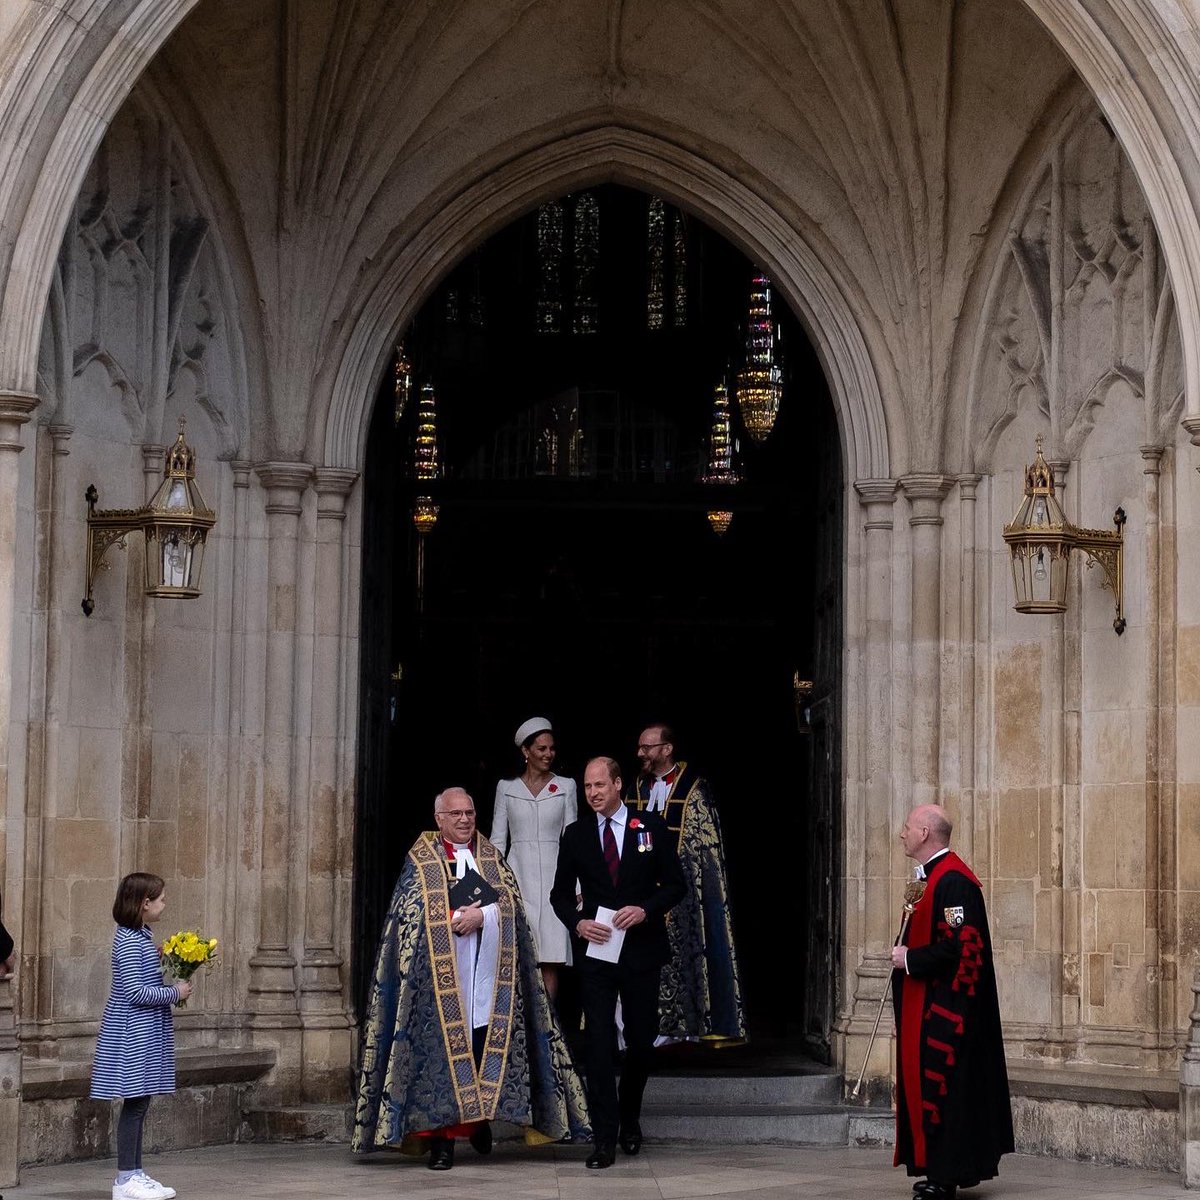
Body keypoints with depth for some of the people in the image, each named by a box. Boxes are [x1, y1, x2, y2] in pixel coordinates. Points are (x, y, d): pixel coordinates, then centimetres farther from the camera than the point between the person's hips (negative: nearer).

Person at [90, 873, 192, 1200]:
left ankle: (135, 1173, 16)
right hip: (133, 1032, -10)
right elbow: (135, 992, -22)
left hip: (145, 1031, 10)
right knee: (135, 1102, -7)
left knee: (139, 1102, 11)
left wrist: (159, 961, 9)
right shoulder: (129, 942, -17)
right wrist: (175, 992, -13)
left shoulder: (139, 937, 13)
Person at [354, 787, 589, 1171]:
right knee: (442, 1050, -7)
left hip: (487, 974, 3)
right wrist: (457, 917, -14)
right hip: (440, 974, -3)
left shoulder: (492, 859, 16)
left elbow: (511, 902, 4)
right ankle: (442, 1139, -6)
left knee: (487, 1049, 1)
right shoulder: (421, 861, 7)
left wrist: (481, 915, -13)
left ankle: (479, 1119, 21)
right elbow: (412, 911, -3)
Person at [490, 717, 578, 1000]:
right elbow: (498, 839, 9)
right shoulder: (506, 787, 8)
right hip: (517, 876, 0)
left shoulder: (566, 786, 7)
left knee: (549, 960, -5)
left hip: (552, 876, 0)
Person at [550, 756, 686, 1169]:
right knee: (599, 1044, -7)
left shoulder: (651, 828, 2)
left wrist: (646, 910, -15)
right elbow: (560, 893, 10)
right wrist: (577, 922, -9)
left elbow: (675, 884, 3)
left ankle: (630, 1117, 33)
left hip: (641, 948, 0)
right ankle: (605, 1138, -8)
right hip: (595, 950, 0)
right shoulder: (575, 834, 6)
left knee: (641, 1040, 10)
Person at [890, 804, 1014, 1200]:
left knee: (942, 1086, -7)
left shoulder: (953, 881, -18)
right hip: (925, 1006, 11)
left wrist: (909, 959, -16)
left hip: (943, 1008, -11)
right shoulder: (931, 876, 15)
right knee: (926, 1083, 12)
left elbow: (958, 945, -25)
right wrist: (906, 952, 8)